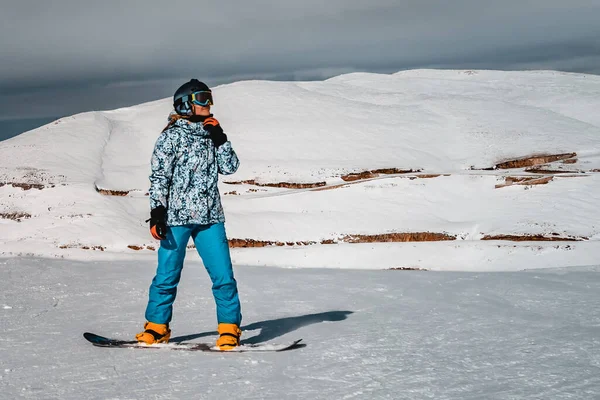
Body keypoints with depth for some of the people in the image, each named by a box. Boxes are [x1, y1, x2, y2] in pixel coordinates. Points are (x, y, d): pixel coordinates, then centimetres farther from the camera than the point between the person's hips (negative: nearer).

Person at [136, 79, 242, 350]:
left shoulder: (211, 134, 14)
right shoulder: (172, 136, -1)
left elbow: (230, 167, 8)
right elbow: (159, 177, -5)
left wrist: (220, 139, -2)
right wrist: (157, 213, -13)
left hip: (210, 217, 4)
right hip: (176, 217, -4)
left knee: (223, 275, -3)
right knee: (167, 275, 1)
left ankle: (230, 329, 6)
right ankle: (157, 327, 16)